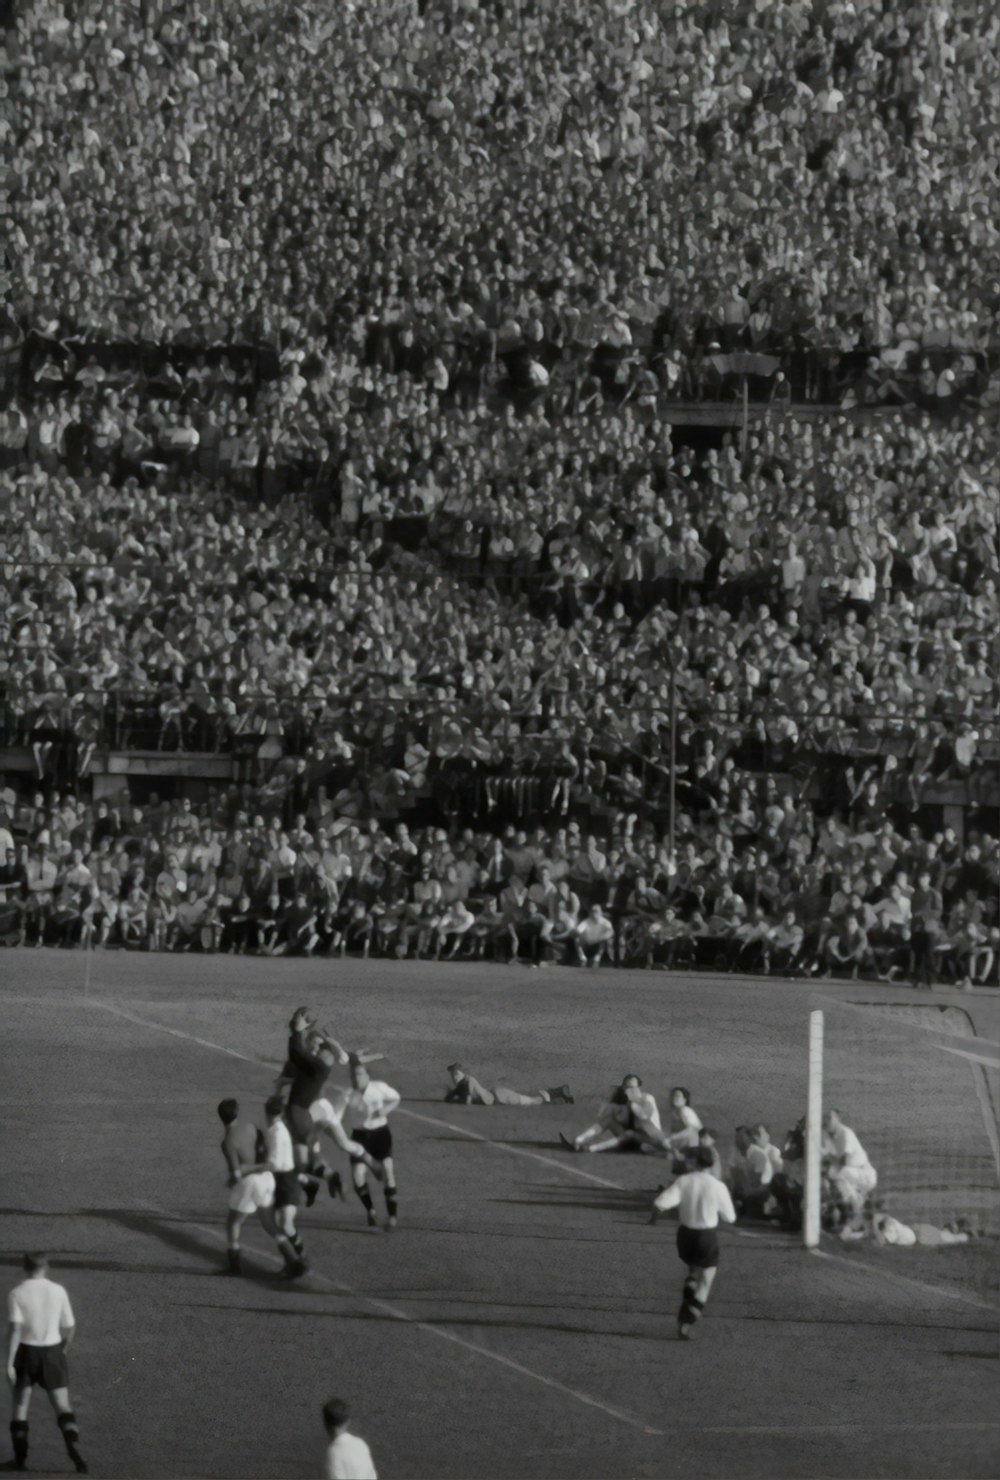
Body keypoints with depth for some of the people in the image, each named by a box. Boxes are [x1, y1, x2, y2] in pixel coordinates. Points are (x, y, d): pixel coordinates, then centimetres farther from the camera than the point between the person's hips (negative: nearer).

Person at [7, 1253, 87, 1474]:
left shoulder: (17, 1294, -9)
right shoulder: (58, 1292, -1)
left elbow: (15, 1330, -17)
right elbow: (69, 1328, 4)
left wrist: (9, 1364, -16)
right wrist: (63, 1350, 23)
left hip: (25, 1352, -1)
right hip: (52, 1352, 1)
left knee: (20, 1405, 14)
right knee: (63, 1407, 2)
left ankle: (20, 1458, 17)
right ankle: (73, 1447, -20)